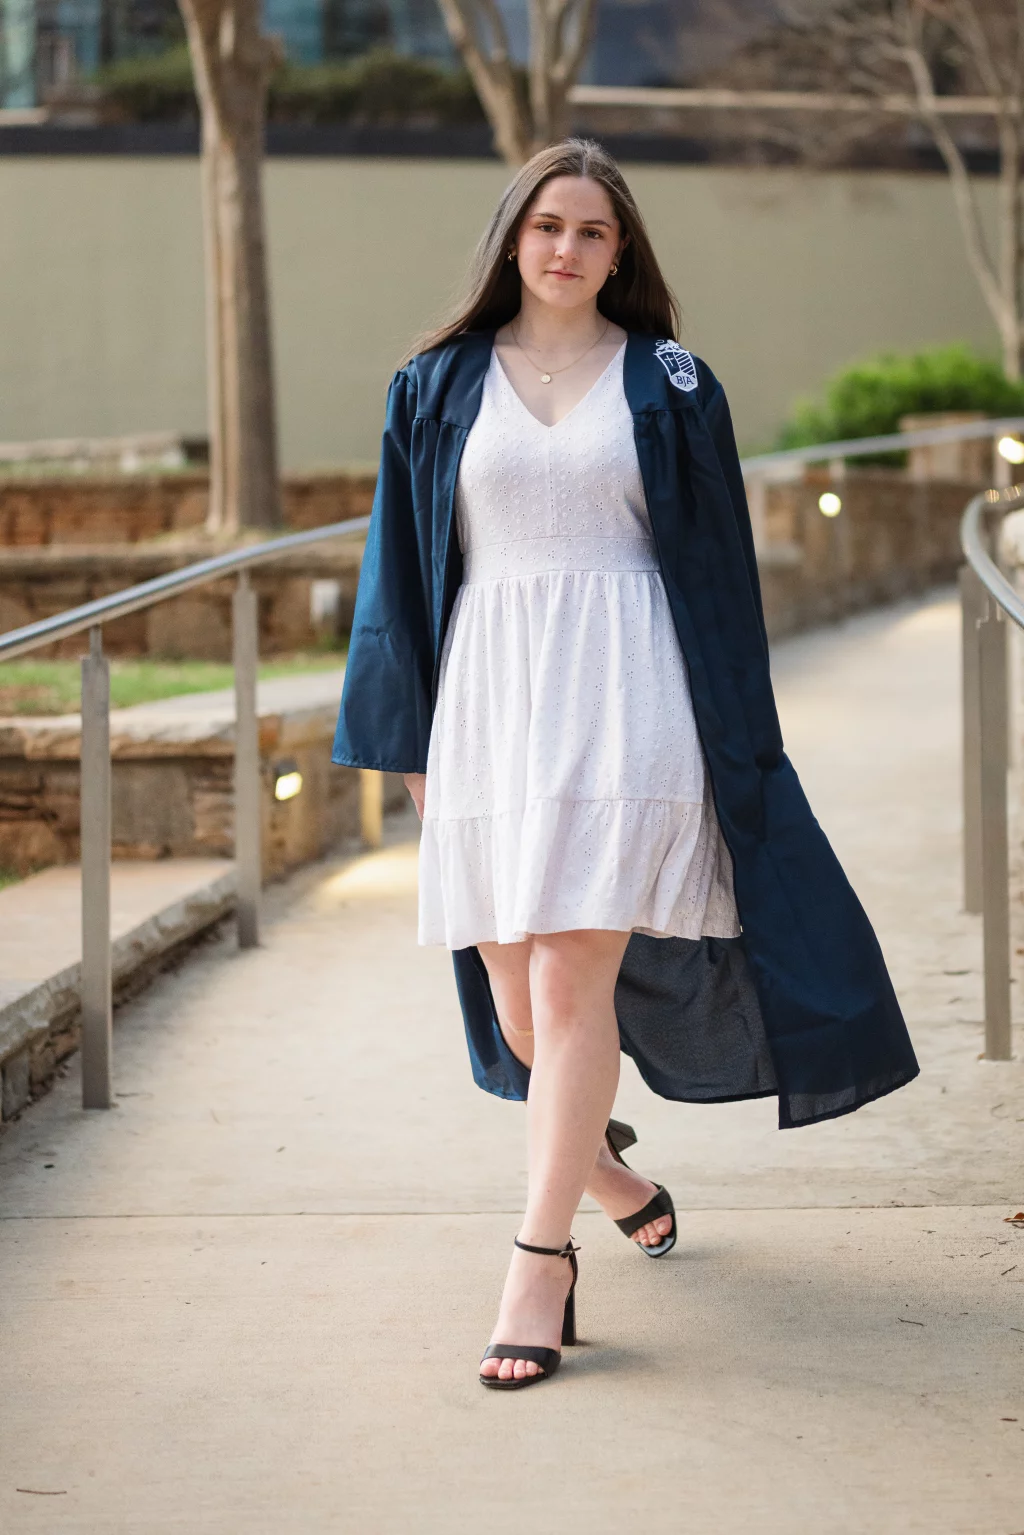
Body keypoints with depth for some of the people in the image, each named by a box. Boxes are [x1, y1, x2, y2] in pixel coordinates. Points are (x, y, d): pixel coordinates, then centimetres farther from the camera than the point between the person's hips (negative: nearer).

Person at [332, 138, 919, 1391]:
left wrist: (733, 740, 3)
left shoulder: (668, 386, 5)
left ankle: (542, 1256, -9)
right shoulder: (436, 388, 10)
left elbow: (719, 566, 7)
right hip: (489, 692, 3)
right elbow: (401, 572, 12)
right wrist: (406, 743, 7)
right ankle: (599, 1162, 37)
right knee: (513, 986, 7)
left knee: (570, 975, -12)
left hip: (623, 694, -3)